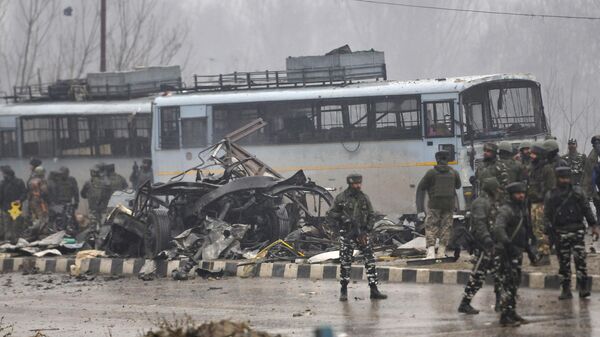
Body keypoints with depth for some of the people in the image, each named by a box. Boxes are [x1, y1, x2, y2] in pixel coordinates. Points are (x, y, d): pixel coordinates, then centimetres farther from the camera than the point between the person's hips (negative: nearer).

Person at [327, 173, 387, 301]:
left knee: (370, 260, -2)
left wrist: (368, 228, -2)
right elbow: (330, 214, 0)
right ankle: (344, 290, 12)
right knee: (345, 262, 0)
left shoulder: (364, 198, 8)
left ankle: (374, 290, 1)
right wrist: (342, 217, -17)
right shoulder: (341, 198, -2)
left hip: (362, 233, 3)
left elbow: (371, 215, 12)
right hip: (347, 233, -3)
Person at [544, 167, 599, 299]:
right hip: (560, 233, 1)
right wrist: (549, 233, 0)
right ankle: (566, 290, 9)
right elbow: (547, 215, 7)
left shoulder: (577, 192, 7)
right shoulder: (551, 195, 7)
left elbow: (587, 209, 8)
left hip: (577, 230, -1)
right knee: (563, 262, 3)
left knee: (580, 259, -11)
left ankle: (583, 288, -9)